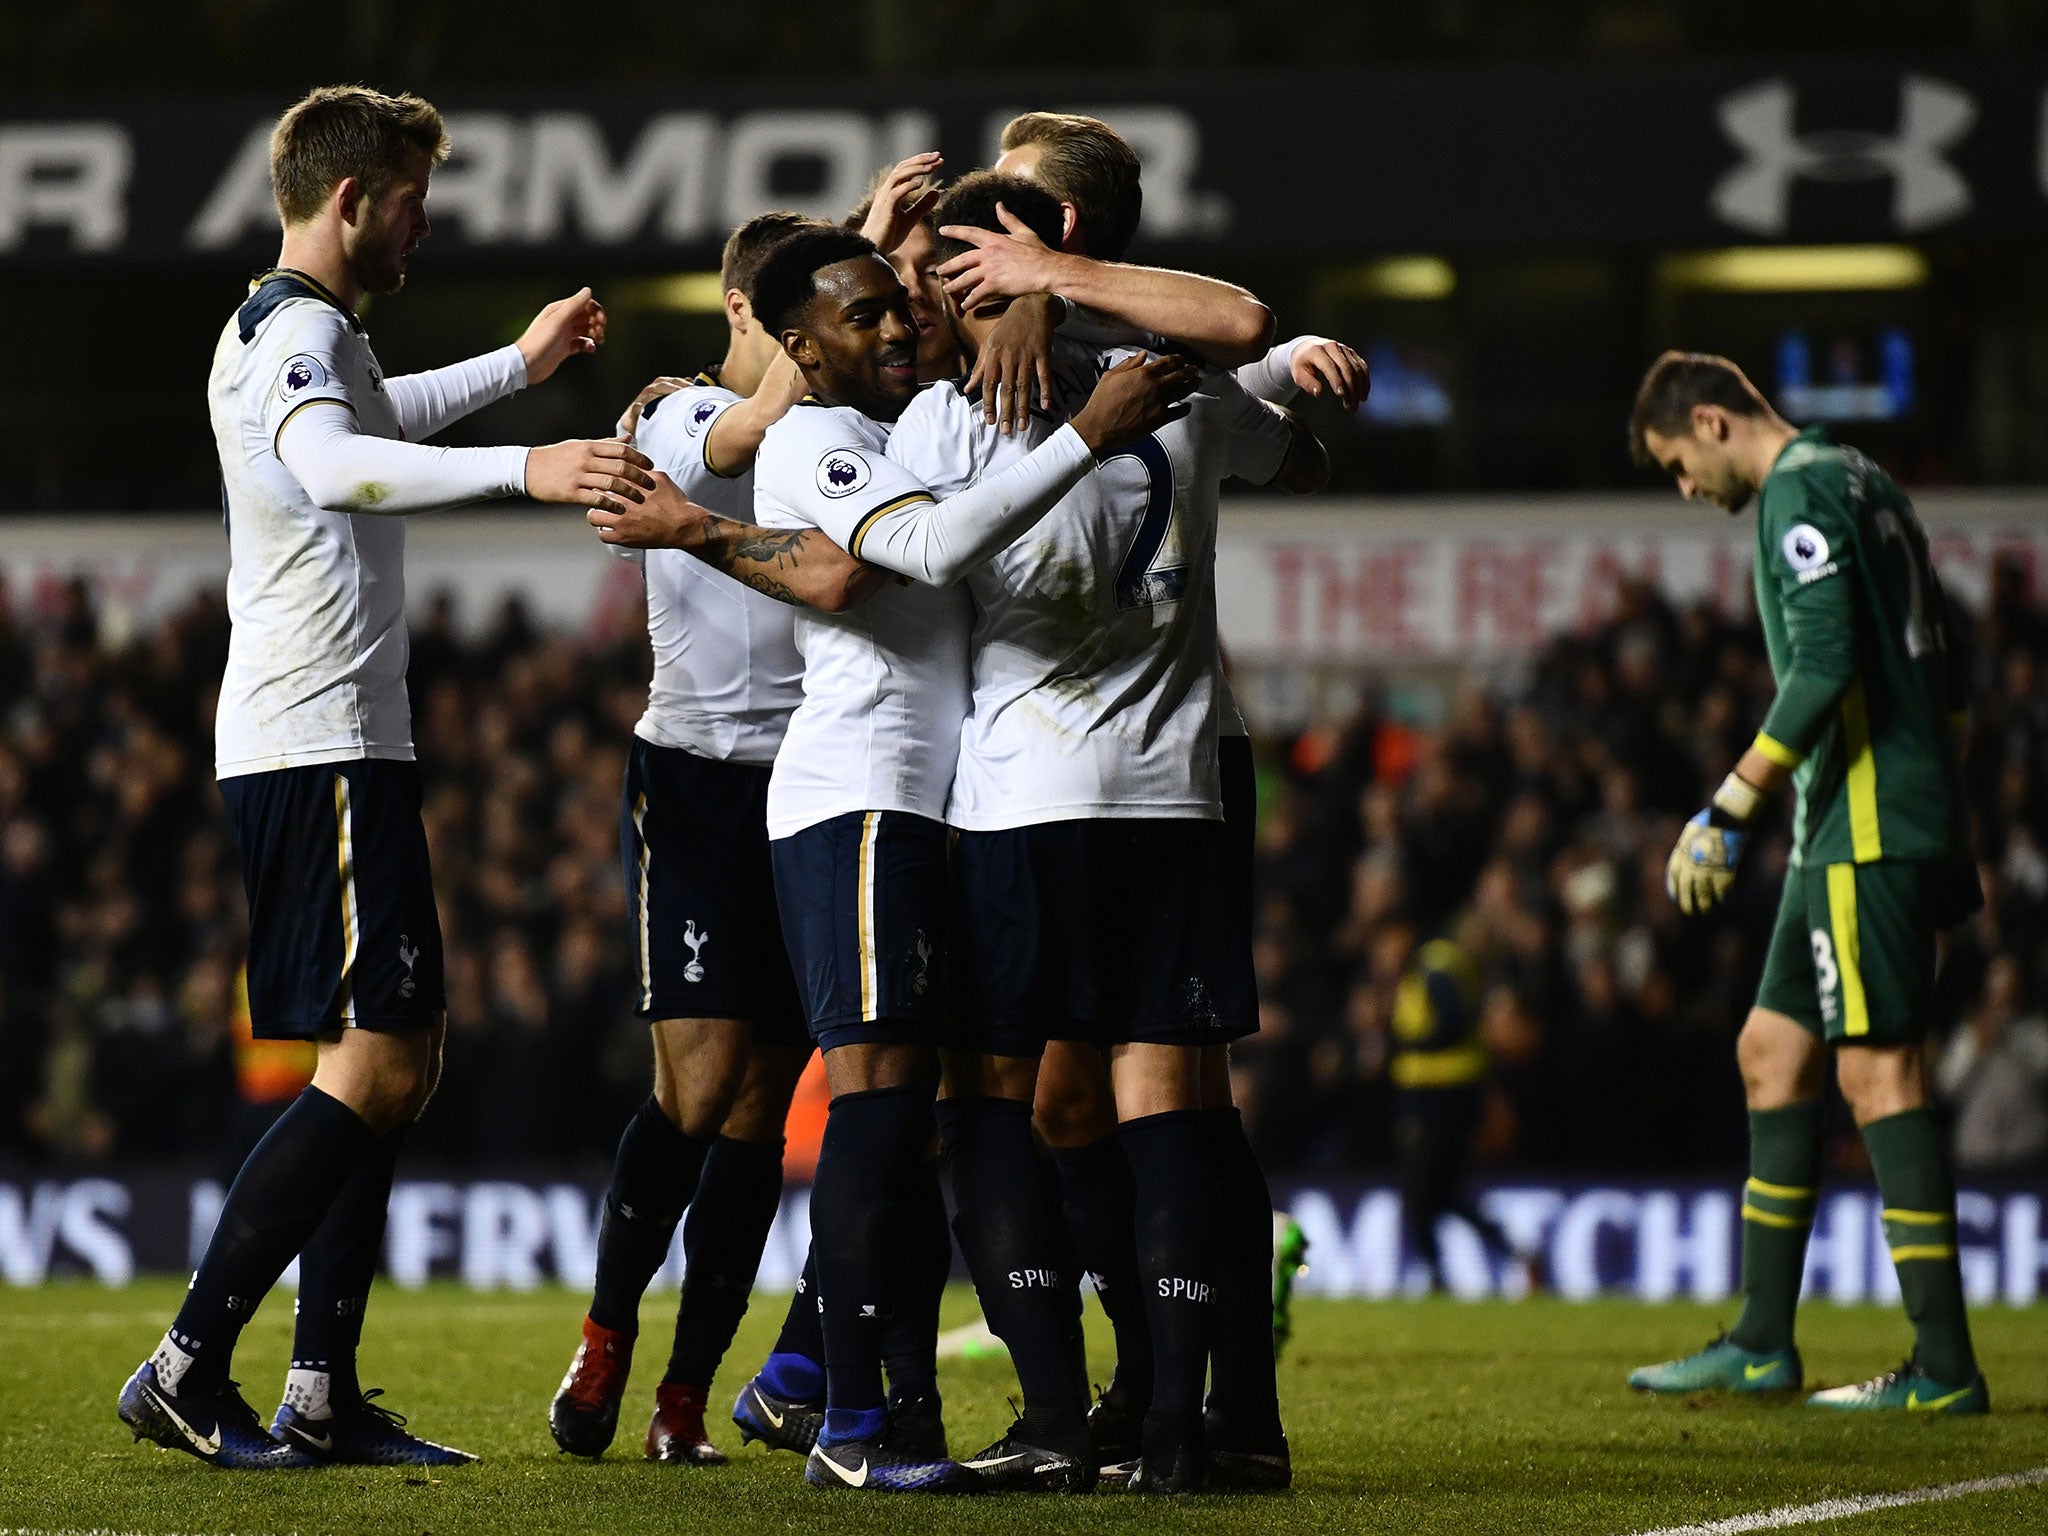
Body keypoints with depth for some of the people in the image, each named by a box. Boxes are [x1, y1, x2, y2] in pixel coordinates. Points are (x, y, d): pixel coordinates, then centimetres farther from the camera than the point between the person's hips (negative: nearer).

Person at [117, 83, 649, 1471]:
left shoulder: (290, 333, 20)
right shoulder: (299, 332, -13)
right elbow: (334, 466, -36)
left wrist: (518, 366, 52)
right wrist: (522, 468, -47)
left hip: (325, 749, 11)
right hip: (324, 747, -11)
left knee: (396, 1063, 10)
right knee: (376, 1064, -14)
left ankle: (325, 1394, 8)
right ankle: (186, 1371, -15)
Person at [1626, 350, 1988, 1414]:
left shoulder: (1800, 493, -11)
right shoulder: (1860, 484, 20)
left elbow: (1822, 670, -22)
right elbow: (1941, 670, 22)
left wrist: (1728, 810, -17)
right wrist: (1950, 834, 24)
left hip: (1864, 834, -10)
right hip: (1846, 835, 10)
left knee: (1877, 1070, -10)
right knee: (1772, 1052, 13)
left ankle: (1943, 1367, -10)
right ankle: (1762, 1345, 17)